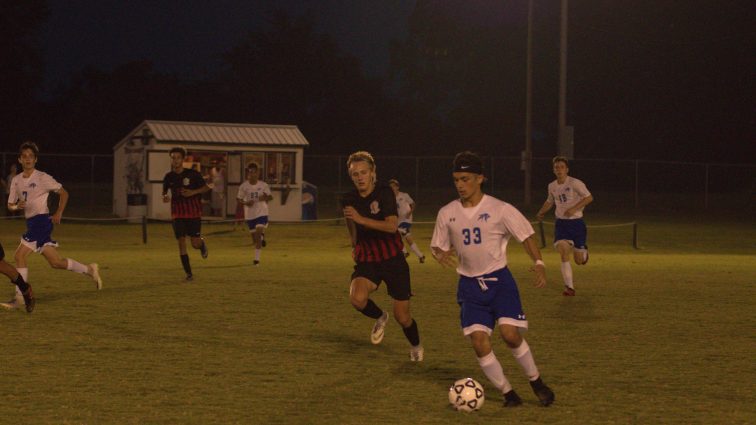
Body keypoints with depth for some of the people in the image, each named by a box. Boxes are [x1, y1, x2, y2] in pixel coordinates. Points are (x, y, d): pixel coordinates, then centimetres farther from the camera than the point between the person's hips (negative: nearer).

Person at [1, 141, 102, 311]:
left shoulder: (42, 178, -5)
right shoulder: (16, 180, 12)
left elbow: (63, 193, 3)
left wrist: (58, 214, -5)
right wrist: (17, 206, -6)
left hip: (42, 220, -7)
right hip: (31, 222, 7)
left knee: (20, 255, -15)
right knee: (55, 262, 9)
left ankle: (20, 297, -10)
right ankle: (89, 270, 25)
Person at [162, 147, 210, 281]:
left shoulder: (193, 174, -6)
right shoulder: (169, 177, 2)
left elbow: (206, 187, 1)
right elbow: (164, 192, 13)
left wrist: (193, 192, -16)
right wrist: (165, 198, -11)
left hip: (194, 213, -2)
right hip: (178, 213, 2)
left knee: (195, 244, -5)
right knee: (181, 242, -6)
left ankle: (202, 243, 35)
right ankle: (189, 274, 2)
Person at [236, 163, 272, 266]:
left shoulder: (263, 185, -4)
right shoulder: (243, 186, -3)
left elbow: (270, 197, 4)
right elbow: (238, 199, 3)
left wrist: (265, 197, -20)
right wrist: (245, 203, -17)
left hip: (262, 212, -2)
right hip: (249, 214, 2)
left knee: (258, 233, -16)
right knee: (254, 236, 10)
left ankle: (257, 258, -12)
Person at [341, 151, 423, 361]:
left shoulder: (384, 193, -14)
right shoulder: (349, 200, 0)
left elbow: (392, 226, -28)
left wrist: (361, 219, -38)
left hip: (393, 259, -3)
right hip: (367, 261, 3)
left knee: (402, 317, 2)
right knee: (357, 298, -29)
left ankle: (416, 346, 36)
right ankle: (379, 318, 5)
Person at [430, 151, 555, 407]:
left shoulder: (500, 210, -8)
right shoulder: (447, 213, 1)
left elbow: (526, 236, -1)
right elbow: (438, 246, 10)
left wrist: (538, 264, -16)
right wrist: (440, 255, -14)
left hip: (499, 280, -3)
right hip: (469, 285, 3)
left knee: (510, 333, -17)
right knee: (479, 342, -8)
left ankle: (536, 382, 7)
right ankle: (508, 393, 7)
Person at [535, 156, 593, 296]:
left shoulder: (575, 183, -11)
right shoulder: (552, 186, 7)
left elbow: (589, 197, -16)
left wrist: (574, 208, -25)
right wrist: (541, 213, 16)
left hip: (576, 223, -3)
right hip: (561, 223, 3)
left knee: (579, 261, 5)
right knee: (564, 256, -15)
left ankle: (583, 251, 43)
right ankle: (569, 287, -12)